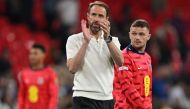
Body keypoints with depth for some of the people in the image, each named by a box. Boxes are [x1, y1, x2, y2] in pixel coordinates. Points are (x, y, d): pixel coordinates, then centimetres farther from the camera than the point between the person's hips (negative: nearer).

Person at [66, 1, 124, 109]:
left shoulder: (113, 40, 12)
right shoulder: (74, 39, 1)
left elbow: (120, 62, -9)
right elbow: (72, 68, -14)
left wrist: (107, 38, -21)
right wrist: (86, 41, -19)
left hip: (107, 99, 5)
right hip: (84, 98, -4)